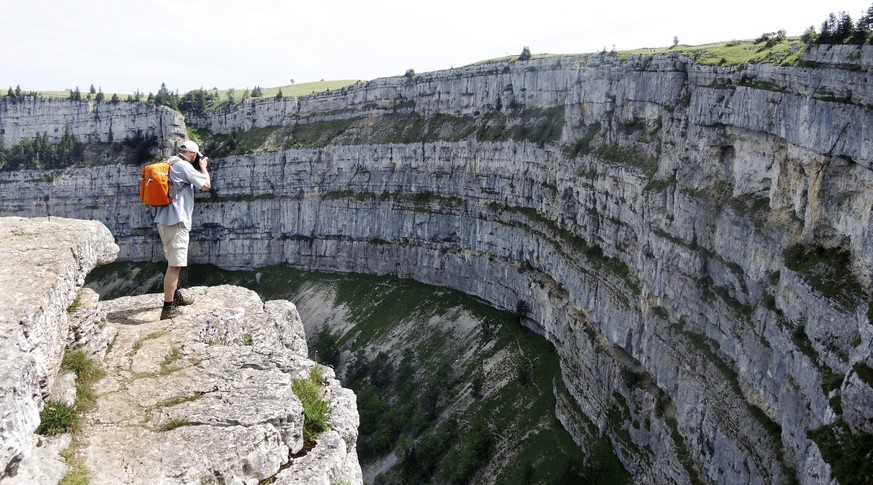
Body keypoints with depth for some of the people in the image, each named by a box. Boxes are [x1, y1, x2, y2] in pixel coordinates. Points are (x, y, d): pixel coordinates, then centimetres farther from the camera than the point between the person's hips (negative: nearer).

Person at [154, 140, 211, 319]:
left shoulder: (169, 164, 15)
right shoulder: (184, 166, -12)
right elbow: (206, 185, -10)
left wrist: (198, 168, 20)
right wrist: (203, 167, 6)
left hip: (165, 220, 10)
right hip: (176, 221, -10)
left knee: (174, 262, 24)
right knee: (175, 264, -9)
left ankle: (175, 296, 38)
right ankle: (168, 308, -9)